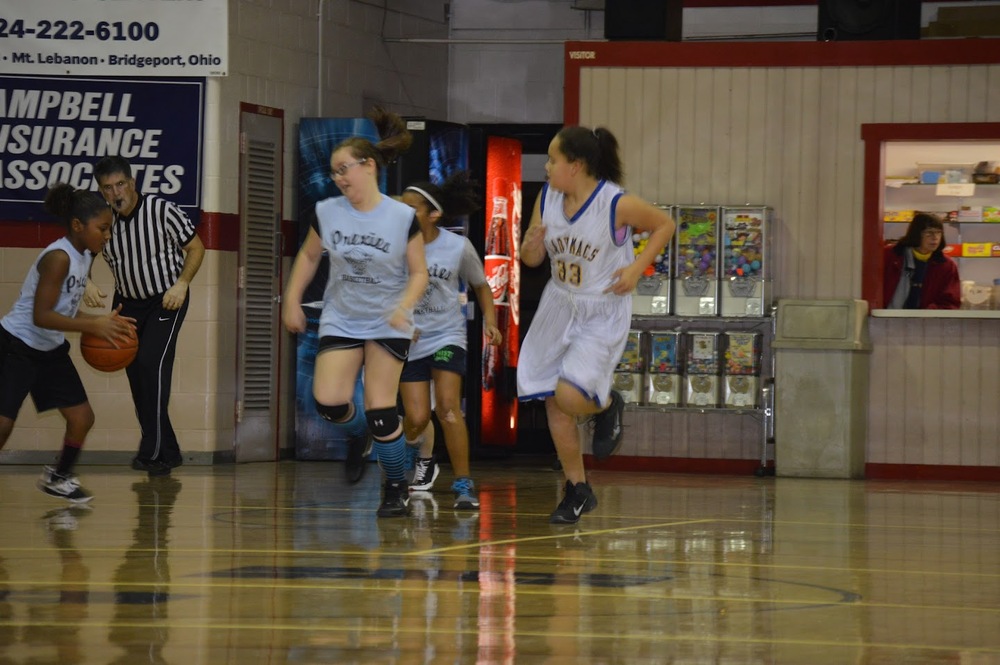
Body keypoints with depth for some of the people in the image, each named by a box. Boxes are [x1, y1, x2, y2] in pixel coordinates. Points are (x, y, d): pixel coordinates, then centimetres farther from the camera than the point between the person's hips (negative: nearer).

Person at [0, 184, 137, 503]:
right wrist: (93, 325, -31)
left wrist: (102, 322, -3)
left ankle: (58, 477, 27)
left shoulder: (84, 256, 3)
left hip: (50, 350, 9)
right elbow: (41, 316, -29)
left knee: (82, 417, 7)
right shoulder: (58, 258, -25)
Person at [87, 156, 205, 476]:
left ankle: (153, 451, -21)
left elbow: (196, 248, -8)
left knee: (153, 363, -22)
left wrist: (181, 284, -21)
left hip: (166, 300, -5)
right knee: (136, 375, 5)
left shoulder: (162, 210, -19)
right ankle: (167, 453, 16)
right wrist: (86, 284, -20)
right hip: (127, 302, 5)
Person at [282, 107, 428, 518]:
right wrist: (291, 301, 7)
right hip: (340, 320, 3)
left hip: (387, 325, -2)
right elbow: (308, 256, 12)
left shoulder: (403, 218, -13)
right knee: (328, 403, -16)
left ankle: (396, 488, 12)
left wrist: (403, 307, -22)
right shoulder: (327, 213, -4)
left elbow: (419, 272, -5)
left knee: (380, 410, -9)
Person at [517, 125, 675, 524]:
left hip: (603, 313, -5)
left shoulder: (617, 204, -20)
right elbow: (532, 259, 5)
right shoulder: (547, 199, -4)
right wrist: (531, 246, -18)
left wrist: (637, 267, -14)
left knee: (569, 396, -21)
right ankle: (577, 491, 22)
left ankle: (607, 405, 16)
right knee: (554, 404, 6)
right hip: (559, 307, 6)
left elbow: (664, 225, -3)